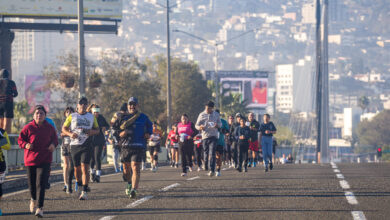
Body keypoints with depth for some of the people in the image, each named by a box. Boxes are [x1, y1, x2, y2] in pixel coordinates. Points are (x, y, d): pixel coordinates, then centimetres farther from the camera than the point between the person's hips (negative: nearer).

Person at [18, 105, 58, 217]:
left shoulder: (49, 128, 2)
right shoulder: (28, 127, -4)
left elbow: (54, 138, 18)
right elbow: (20, 139, 3)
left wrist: (53, 145, -4)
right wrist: (25, 145, -18)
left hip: (45, 160, -1)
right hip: (30, 159, 1)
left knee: (41, 184, -12)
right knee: (32, 183, 11)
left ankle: (40, 208, -12)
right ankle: (33, 200, 44)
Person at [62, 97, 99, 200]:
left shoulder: (91, 117, 11)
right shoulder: (72, 116, 9)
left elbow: (97, 130, 16)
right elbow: (64, 128, 10)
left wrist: (91, 132, -7)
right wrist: (70, 134, -11)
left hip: (86, 146, -1)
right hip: (74, 145, 1)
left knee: (85, 168, -13)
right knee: (77, 168, 8)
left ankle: (84, 192, -17)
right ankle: (79, 185, 33)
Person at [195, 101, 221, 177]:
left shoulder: (216, 114, 9)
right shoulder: (202, 115, 6)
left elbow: (220, 124, 16)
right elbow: (196, 125, 8)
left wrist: (217, 125, -8)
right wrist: (200, 127, -16)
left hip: (213, 136, -1)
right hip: (205, 136, 1)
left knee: (212, 153, -12)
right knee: (206, 153, 7)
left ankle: (212, 170, -17)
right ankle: (205, 167, 27)